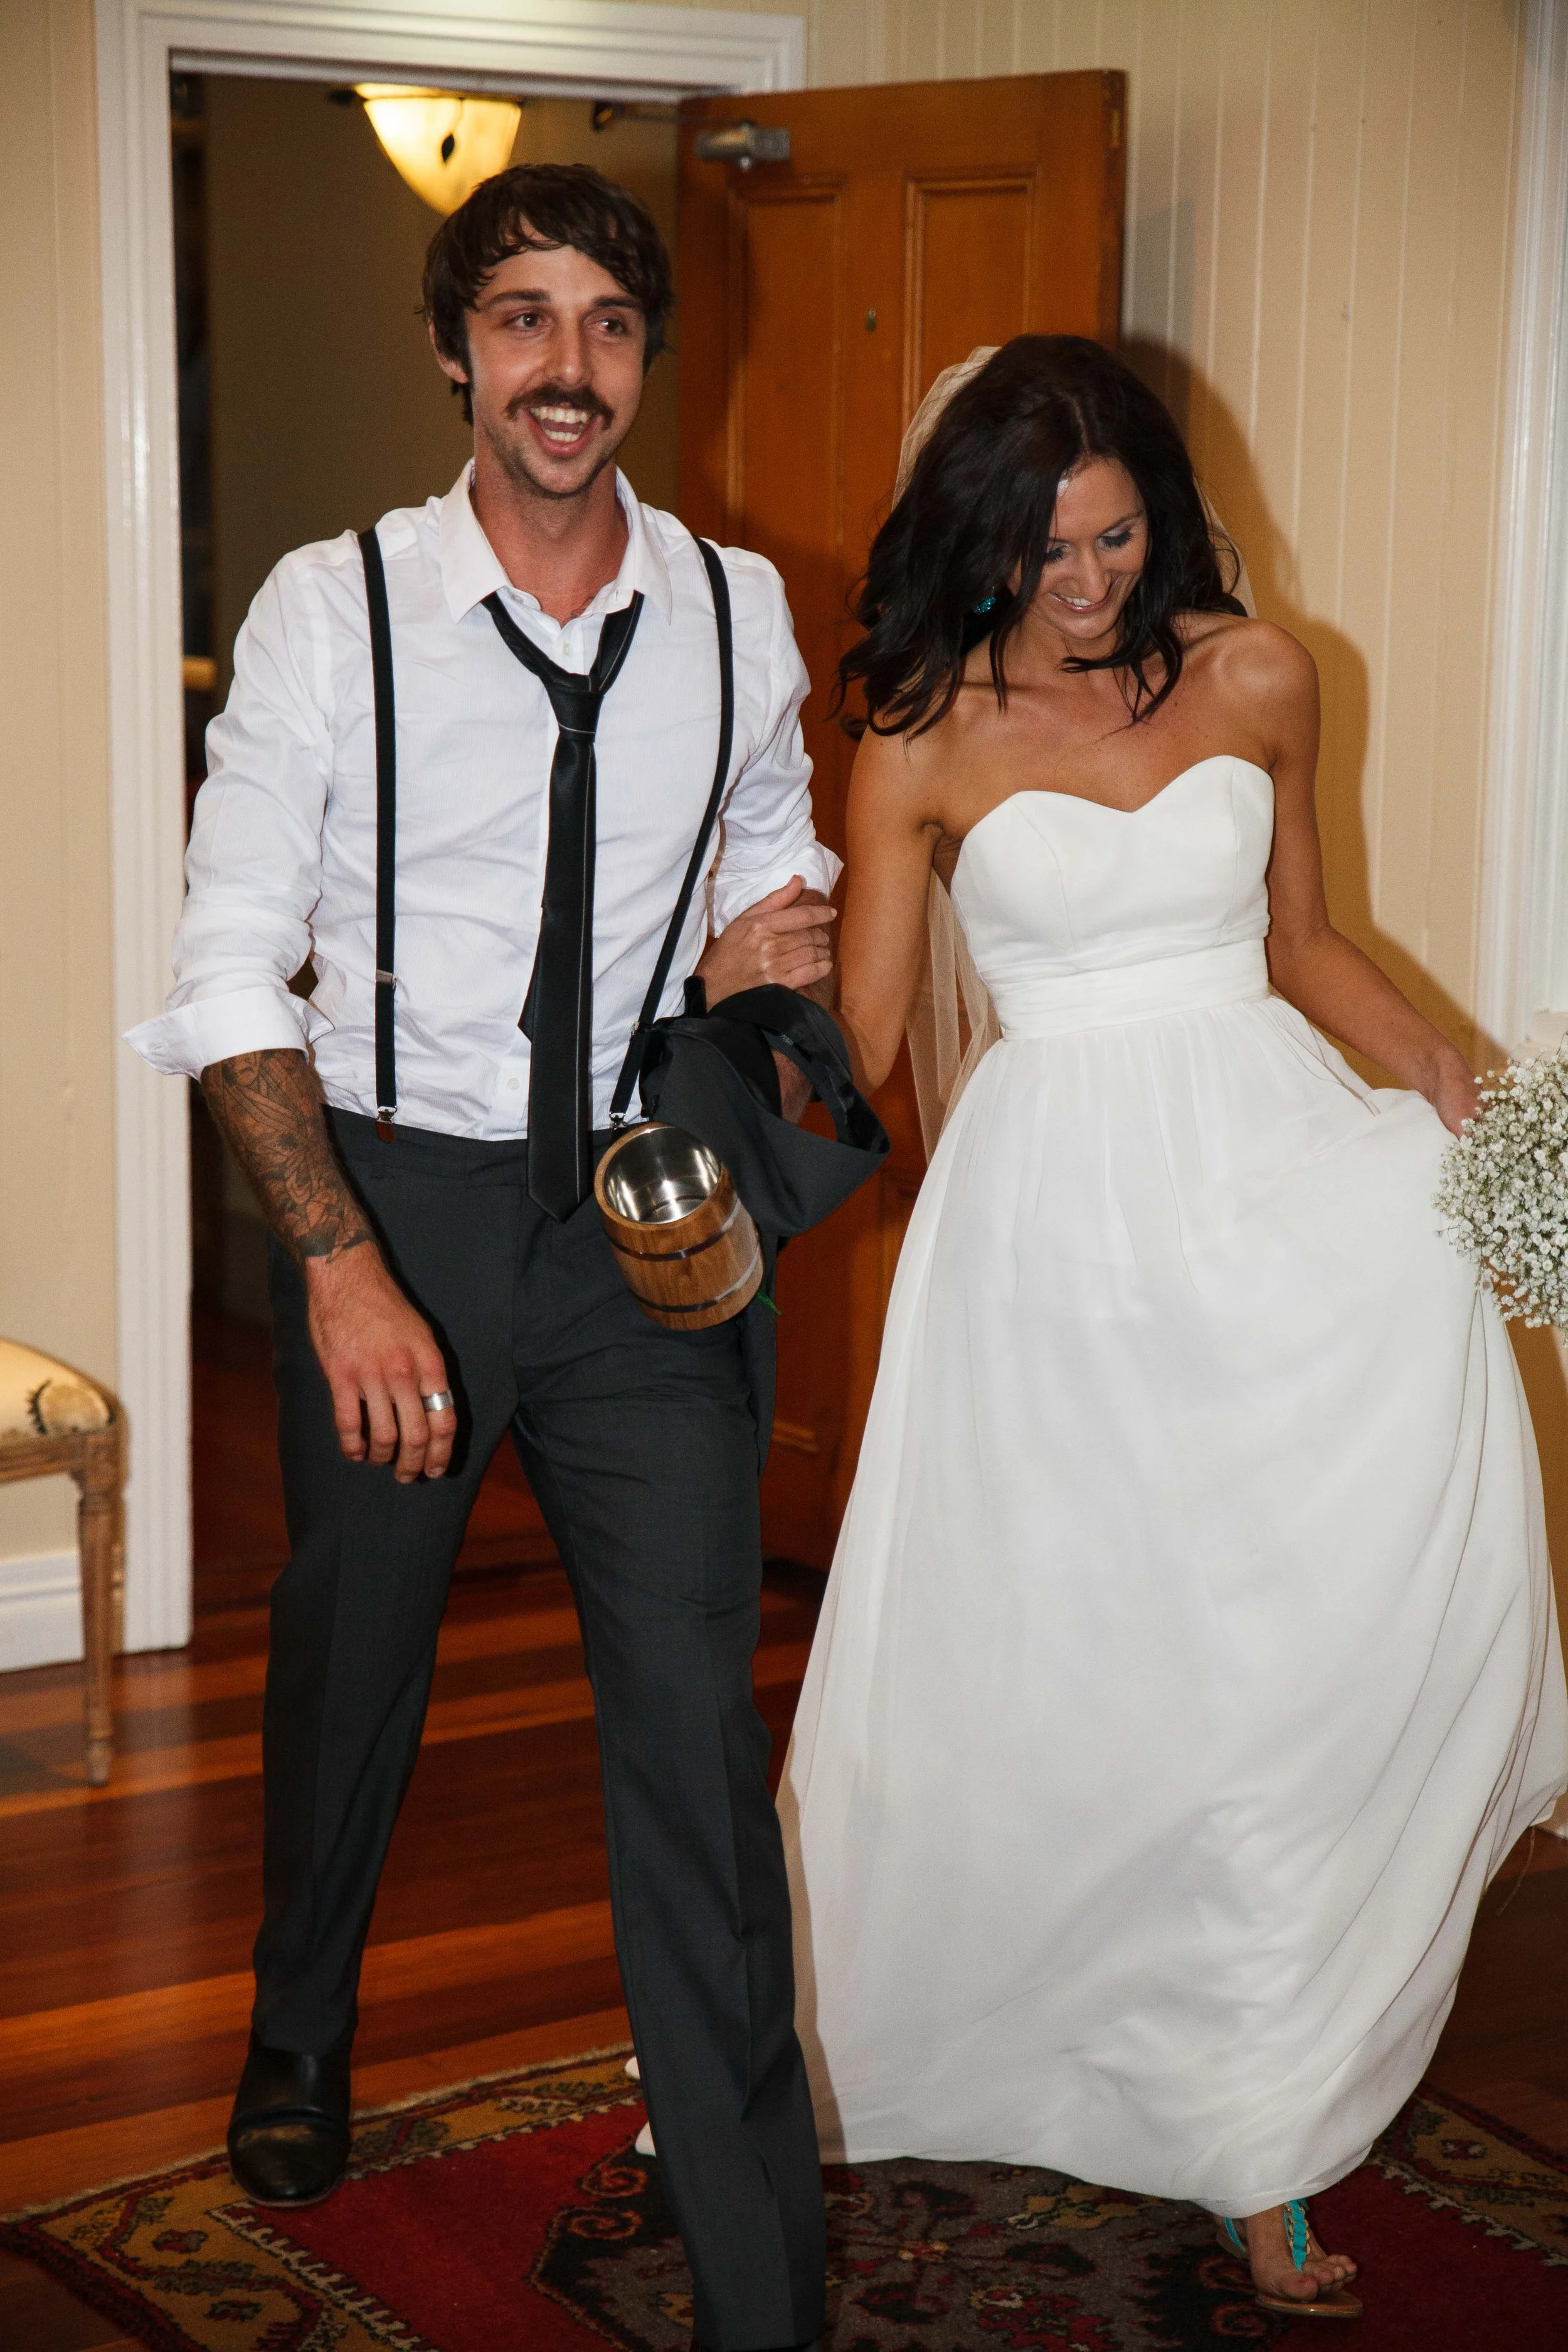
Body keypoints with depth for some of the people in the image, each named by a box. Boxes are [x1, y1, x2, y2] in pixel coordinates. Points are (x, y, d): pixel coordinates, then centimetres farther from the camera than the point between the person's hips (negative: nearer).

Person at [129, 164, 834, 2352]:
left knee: (696, 1701, -3)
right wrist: (343, 1267, -19)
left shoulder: (740, 610, -1)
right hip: (392, 1187, -1)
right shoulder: (332, 609, -9)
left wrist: (779, 918, -7)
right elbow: (227, 970, -9)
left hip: (647, 1211, 1)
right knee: (350, 1657, 18)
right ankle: (300, 2044, 49)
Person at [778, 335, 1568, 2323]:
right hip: (1058, 1201, -2)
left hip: (1274, 1152, 2)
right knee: (1052, 1655, -1)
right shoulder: (923, 747, 1)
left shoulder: (1255, 679, 7)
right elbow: (861, 1048, 4)